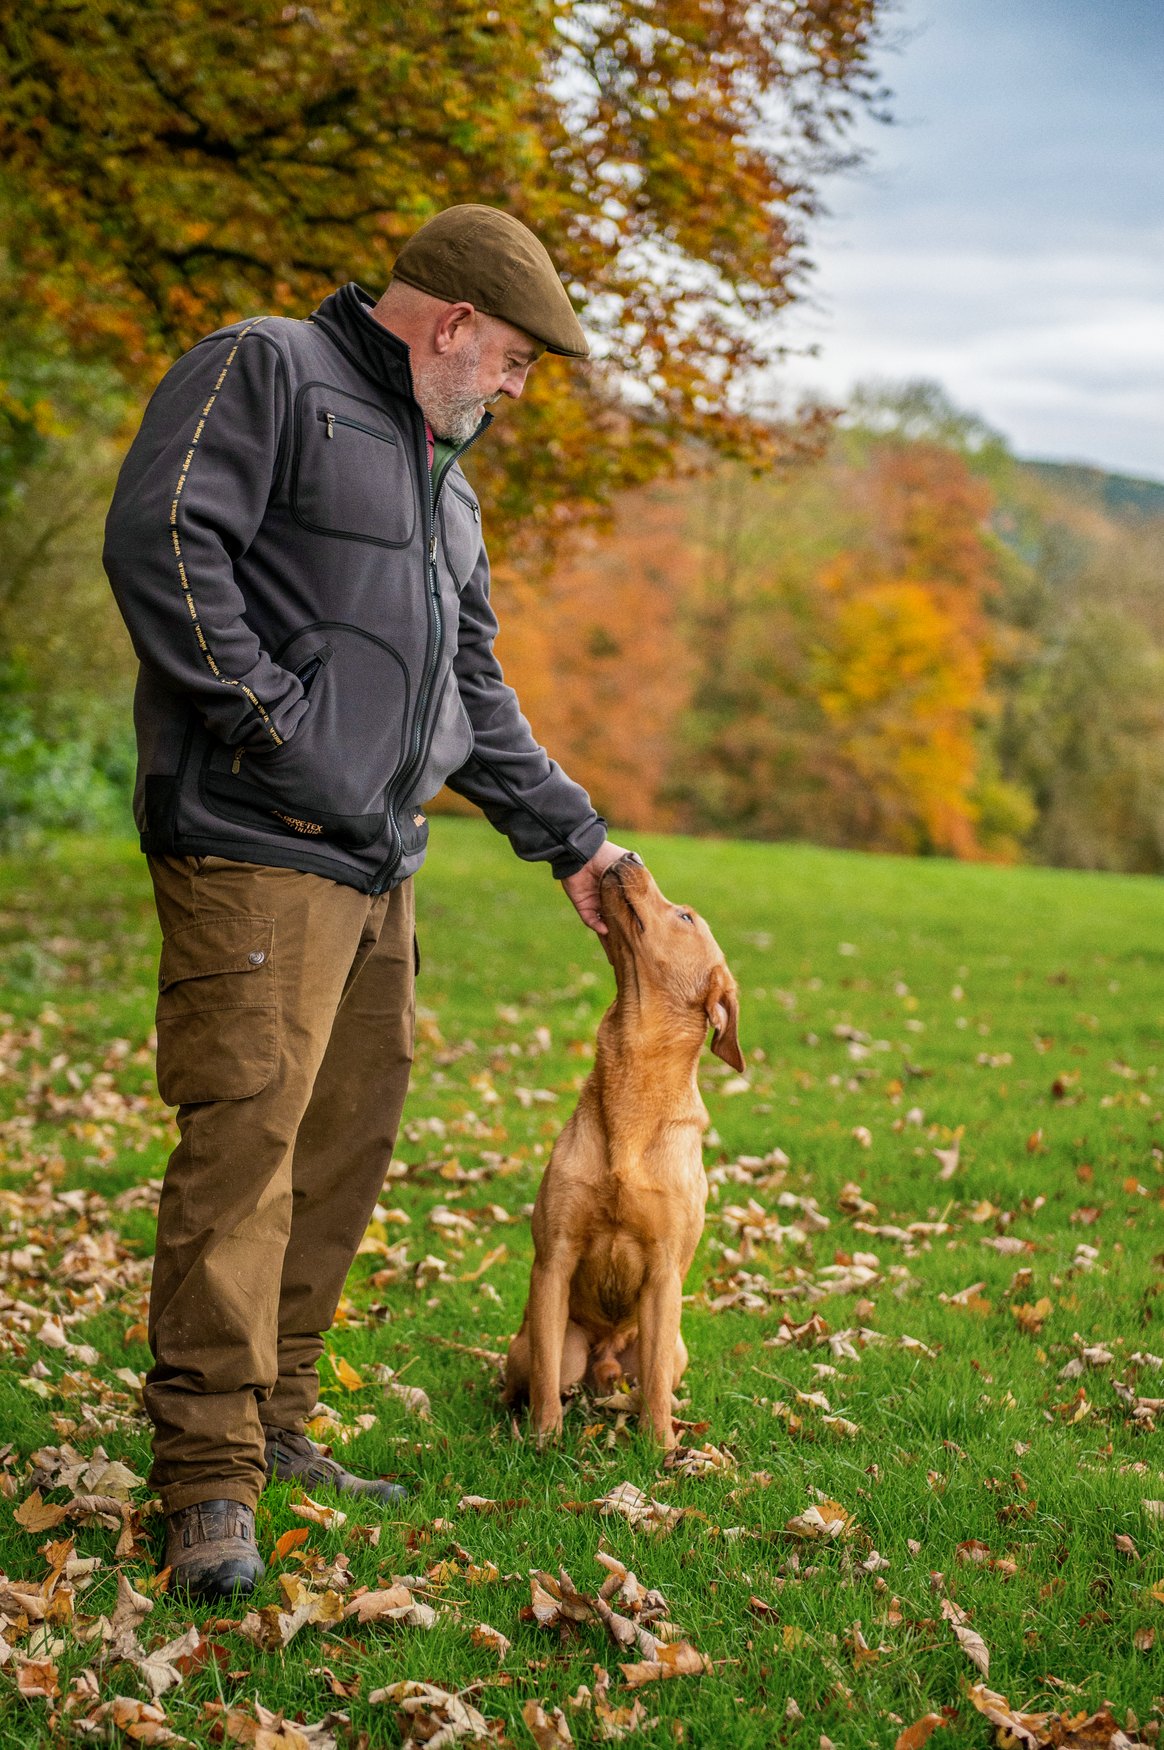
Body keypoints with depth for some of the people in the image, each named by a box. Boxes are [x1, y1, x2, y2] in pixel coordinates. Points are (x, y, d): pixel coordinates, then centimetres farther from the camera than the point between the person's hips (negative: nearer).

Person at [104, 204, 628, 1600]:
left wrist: (569, 835, 27)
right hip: (254, 851, -9)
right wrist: (270, 723, -18)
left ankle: (275, 1426, 20)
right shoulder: (265, 372, -1)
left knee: (344, 1151, 10)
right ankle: (209, 1478, -7)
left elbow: (474, 691, 30)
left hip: (376, 864, 9)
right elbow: (161, 538, -16)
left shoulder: (439, 471, 26)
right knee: (244, 1146, -12)